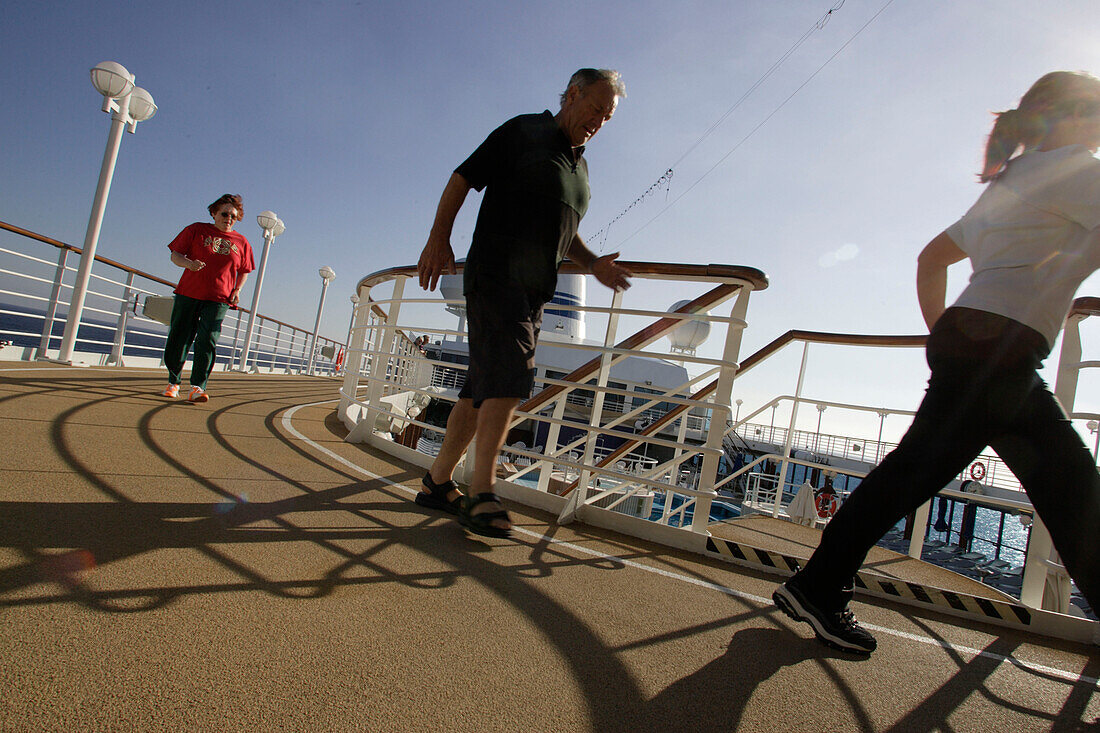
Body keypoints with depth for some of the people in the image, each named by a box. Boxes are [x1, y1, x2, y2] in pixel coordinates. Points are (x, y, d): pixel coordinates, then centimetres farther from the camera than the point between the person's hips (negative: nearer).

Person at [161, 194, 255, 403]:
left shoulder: (241, 242, 11)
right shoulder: (196, 230, 8)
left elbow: (244, 271, 20)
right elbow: (175, 254, 6)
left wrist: (237, 290, 3)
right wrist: (188, 263, -16)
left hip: (219, 299, 0)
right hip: (188, 294, 0)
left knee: (207, 341, -12)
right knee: (178, 339, 4)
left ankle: (198, 387, -10)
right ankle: (173, 382, 20)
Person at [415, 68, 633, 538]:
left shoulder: (580, 166, 23)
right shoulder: (523, 132, 3)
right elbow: (462, 179, 0)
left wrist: (593, 264, 10)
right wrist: (438, 238, -10)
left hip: (534, 291, 7)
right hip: (495, 276, -7)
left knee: (484, 387, 6)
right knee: (510, 378, -20)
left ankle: (438, 482, 14)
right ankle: (481, 495, -15)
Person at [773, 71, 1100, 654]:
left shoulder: (1010, 182, 26)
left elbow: (931, 257, 26)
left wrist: (945, 336, 21)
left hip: (968, 341, 10)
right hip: (996, 346, -10)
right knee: (915, 472, -11)